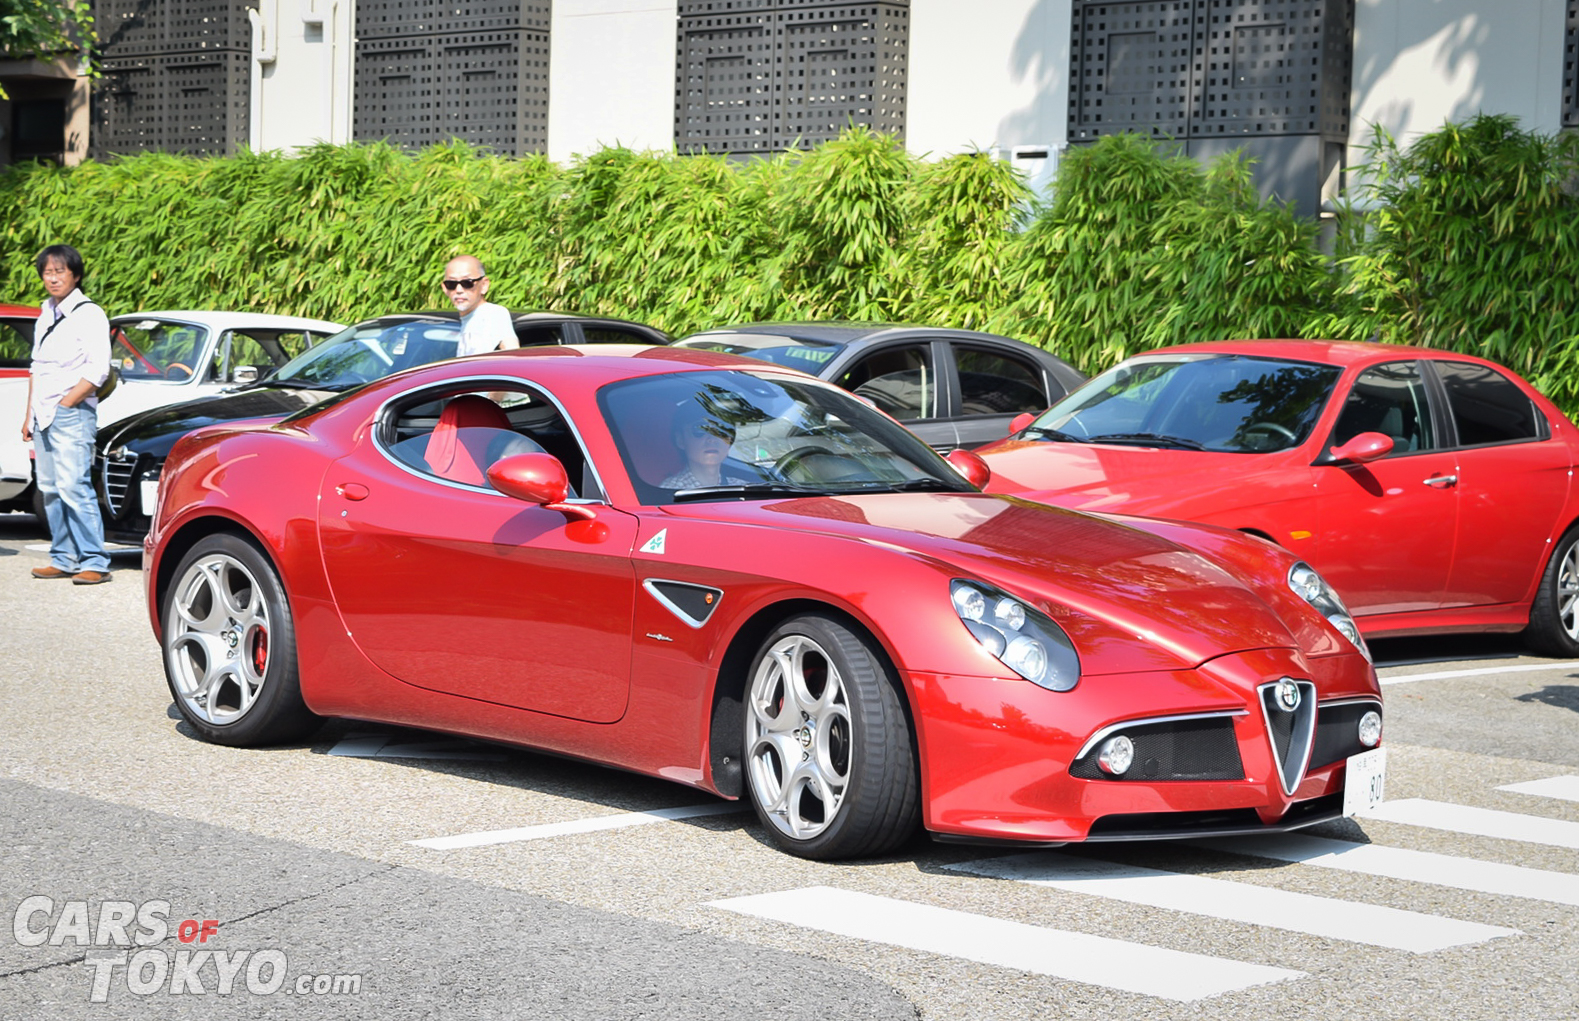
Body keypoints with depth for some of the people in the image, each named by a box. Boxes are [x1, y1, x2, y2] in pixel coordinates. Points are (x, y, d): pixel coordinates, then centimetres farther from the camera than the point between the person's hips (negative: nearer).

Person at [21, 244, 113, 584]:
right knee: (50, 489, 7)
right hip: (43, 416, 8)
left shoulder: (89, 314, -7)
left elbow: (98, 370, -14)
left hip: (73, 415, -8)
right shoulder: (46, 315, 16)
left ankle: (94, 563, -14)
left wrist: (63, 404, -14)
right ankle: (63, 559, 13)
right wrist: (29, 415, 18)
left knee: (73, 486, -14)